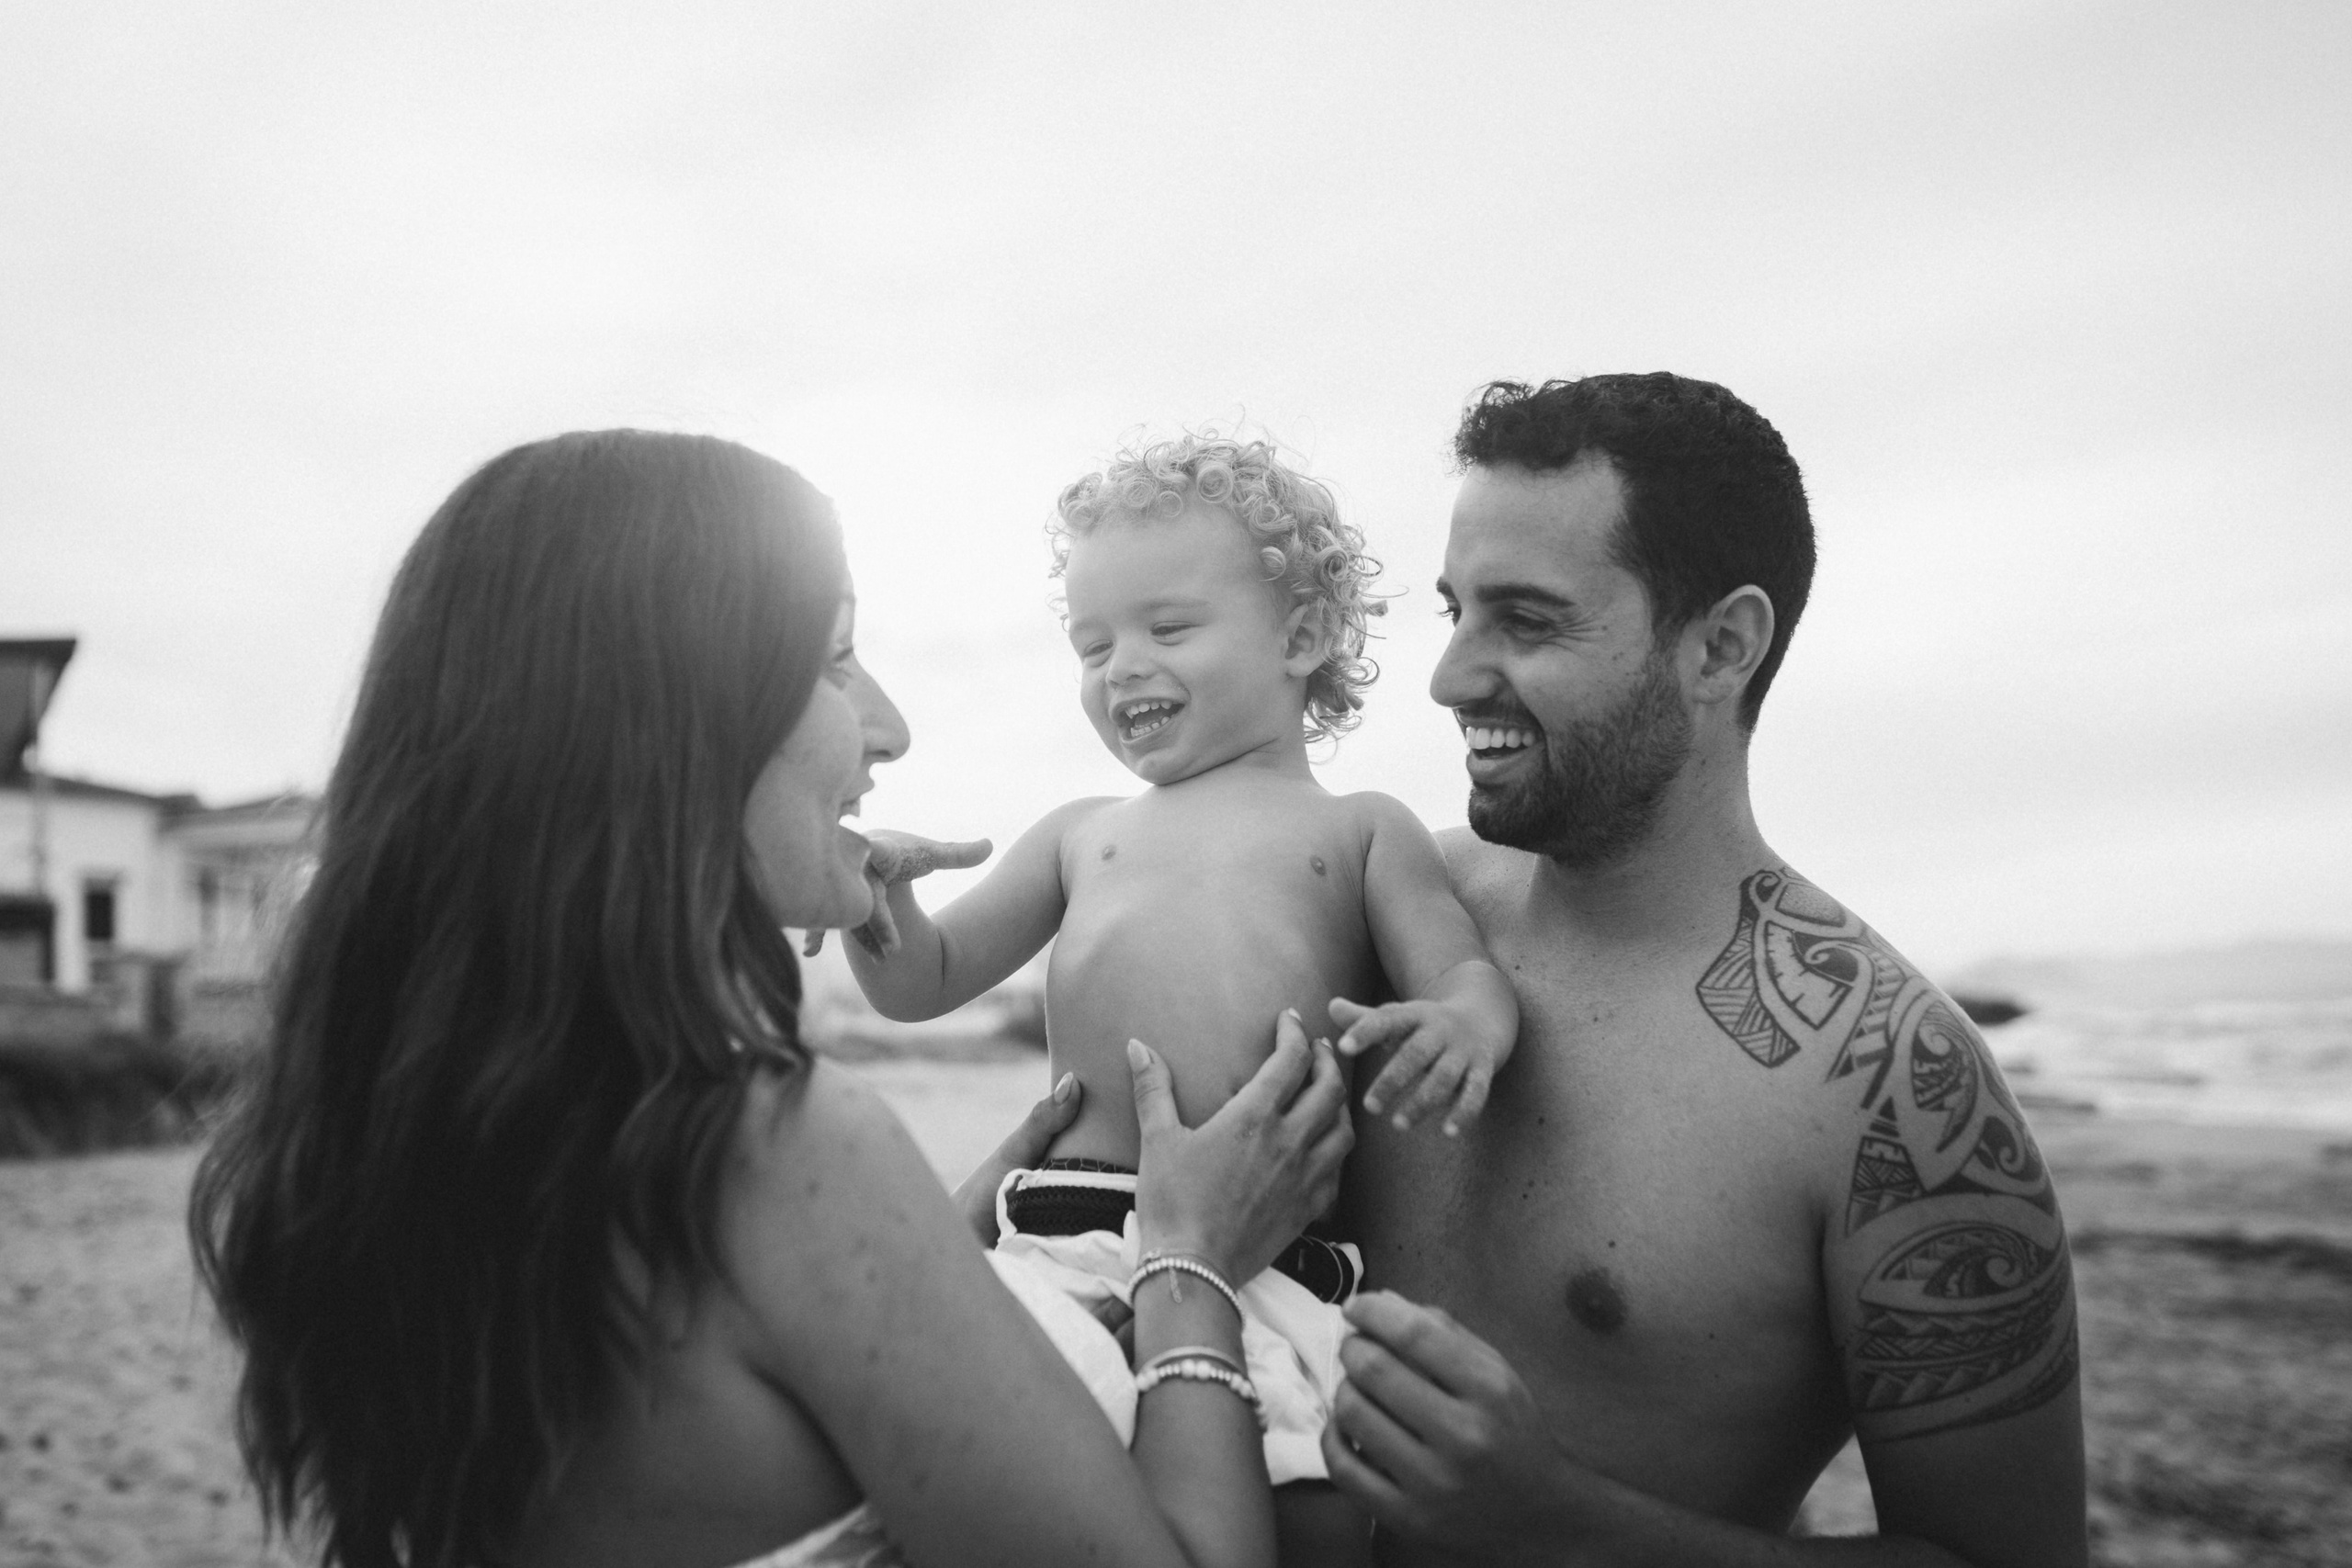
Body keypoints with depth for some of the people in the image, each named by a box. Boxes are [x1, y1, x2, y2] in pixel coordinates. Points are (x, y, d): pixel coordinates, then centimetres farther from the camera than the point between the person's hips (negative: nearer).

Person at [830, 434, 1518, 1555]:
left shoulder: (1361, 831, 16)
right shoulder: (1081, 835, 24)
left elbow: (1463, 974, 6)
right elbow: (922, 983, 23)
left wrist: (1464, 1025, -19)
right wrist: (878, 899, 1)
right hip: (1066, 1227, 2)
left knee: (1319, 1520, -11)